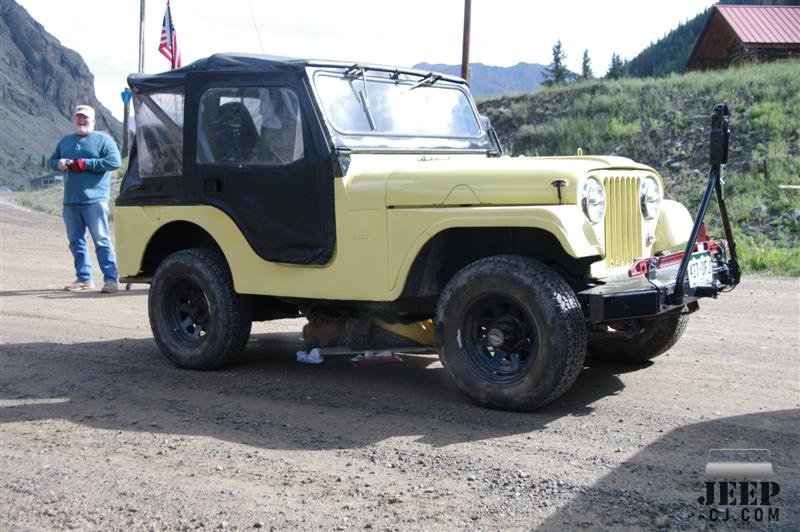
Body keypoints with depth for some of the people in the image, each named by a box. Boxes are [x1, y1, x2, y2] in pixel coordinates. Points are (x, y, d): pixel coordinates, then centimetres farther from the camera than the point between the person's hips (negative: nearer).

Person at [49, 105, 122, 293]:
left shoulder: (103, 139, 2)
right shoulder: (65, 141, 20)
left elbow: (114, 161, -11)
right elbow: (52, 160, 25)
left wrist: (85, 164, -14)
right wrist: (58, 163, -1)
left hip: (94, 200, -6)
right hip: (70, 201, 6)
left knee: (101, 240, -8)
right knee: (76, 241, 9)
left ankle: (111, 279, -6)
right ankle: (84, 279, 17)